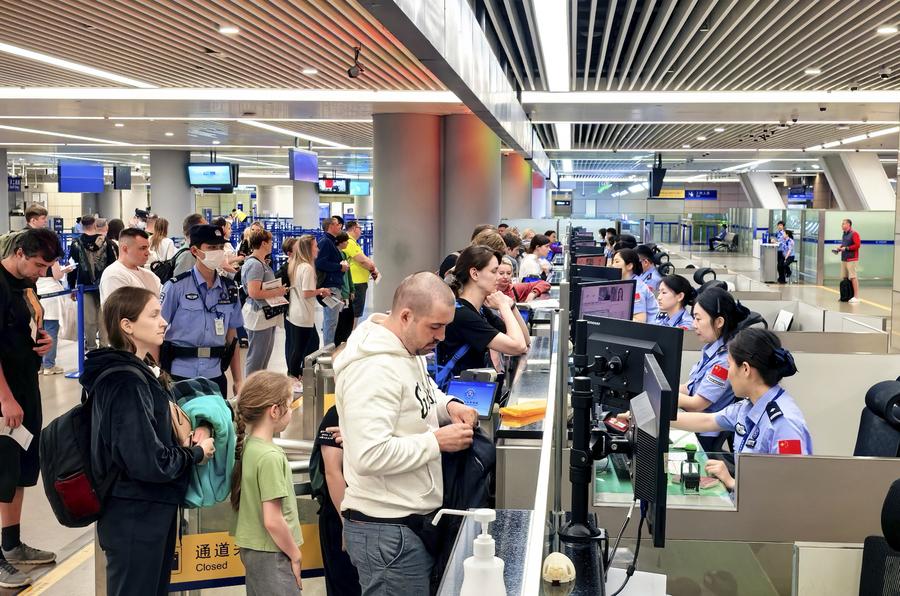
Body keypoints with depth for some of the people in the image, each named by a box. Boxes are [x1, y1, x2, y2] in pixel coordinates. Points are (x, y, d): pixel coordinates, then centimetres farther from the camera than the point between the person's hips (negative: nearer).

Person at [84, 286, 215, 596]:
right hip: (135, 517, -9)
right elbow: (148, 461, -28)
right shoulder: (127, 382, -23)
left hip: (147, 511, 10)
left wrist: (187, 442, -2)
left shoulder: (136, 372, 7)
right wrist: (197, 453, -11)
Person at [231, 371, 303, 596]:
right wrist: (295, 555, -10)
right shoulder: (270, 457, -22)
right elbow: (273, 521, -24)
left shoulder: (247, 446, 3)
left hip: (254, 549, 9)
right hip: (272, 554, -9)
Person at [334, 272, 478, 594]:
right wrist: (437, 441, -21)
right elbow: (369, 455, -31)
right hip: (388, 532, -10)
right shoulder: (374, 368, -24)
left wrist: (447, 405, 3)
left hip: (416, 520, 10)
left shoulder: (410, 348, 6)